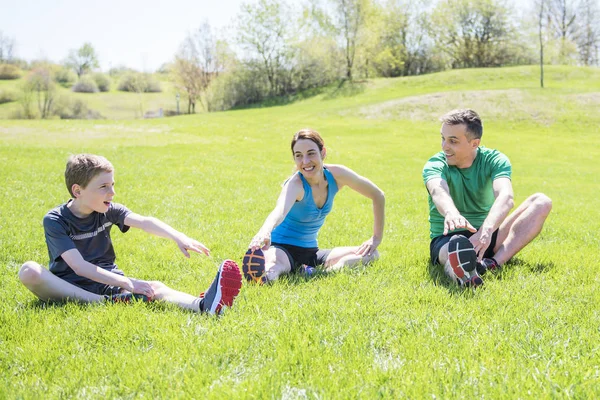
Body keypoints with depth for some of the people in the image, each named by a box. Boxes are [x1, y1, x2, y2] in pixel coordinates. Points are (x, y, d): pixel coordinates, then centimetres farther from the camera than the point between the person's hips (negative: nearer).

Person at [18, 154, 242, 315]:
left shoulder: (108, 211, 3)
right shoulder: (55, 220, -10)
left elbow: (143, 222, -16)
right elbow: (78, 266, -22)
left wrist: (178, 237, -35)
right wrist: (124, 282, -32)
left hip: (106, 281, 3)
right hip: (69, 287, -3)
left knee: (154, 288, -27)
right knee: (29, 271, -34)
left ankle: (204, 305, -59)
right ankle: (106, 303, -38)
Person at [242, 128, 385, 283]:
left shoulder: (336, 175, -9)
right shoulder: (295, 184, -24)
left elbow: (377, 196, 5)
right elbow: (280, 210, -47)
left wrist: (377, 238, 1)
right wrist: (265, 231, -69)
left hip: (310, 252, 6)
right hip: (282, 248, -6)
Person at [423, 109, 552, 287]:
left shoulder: (494, 160, -7)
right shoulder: (435, 165, -10)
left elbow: (506, 197, -28)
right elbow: (439, 193, -35)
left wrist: (486, 230, -49)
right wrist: (451, 213, -61)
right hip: (447, 238, -5)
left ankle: (495, 262, -38)